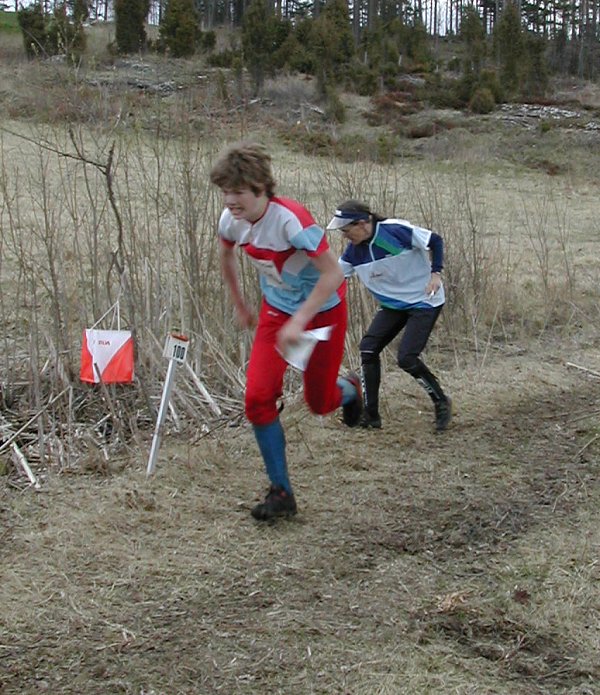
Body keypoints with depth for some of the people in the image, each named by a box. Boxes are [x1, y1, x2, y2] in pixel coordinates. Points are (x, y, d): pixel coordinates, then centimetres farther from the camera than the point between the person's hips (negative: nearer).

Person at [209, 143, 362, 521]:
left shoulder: (291, 219, -32)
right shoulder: (231, 221, -12)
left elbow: (333, 273, -31)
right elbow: (227, 255, 12)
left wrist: (299, 321, -34)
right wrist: (241, 305, 18)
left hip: (323, 309, -5)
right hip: (277, 310, 5)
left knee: (319, 403, 8)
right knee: (258, 397, -11)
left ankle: (349, 389, 47)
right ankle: (281, 492, 1)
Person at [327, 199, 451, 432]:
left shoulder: (396, 230, -23)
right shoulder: (354, 251, -5)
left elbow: (435, 241, -13)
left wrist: (435, 273, -19)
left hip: (424, 302, -7)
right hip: (392, 305, 7)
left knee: (406, 358, -17)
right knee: (368, 348, -5)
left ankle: (441, 403, 7)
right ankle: (370, 415, 5)